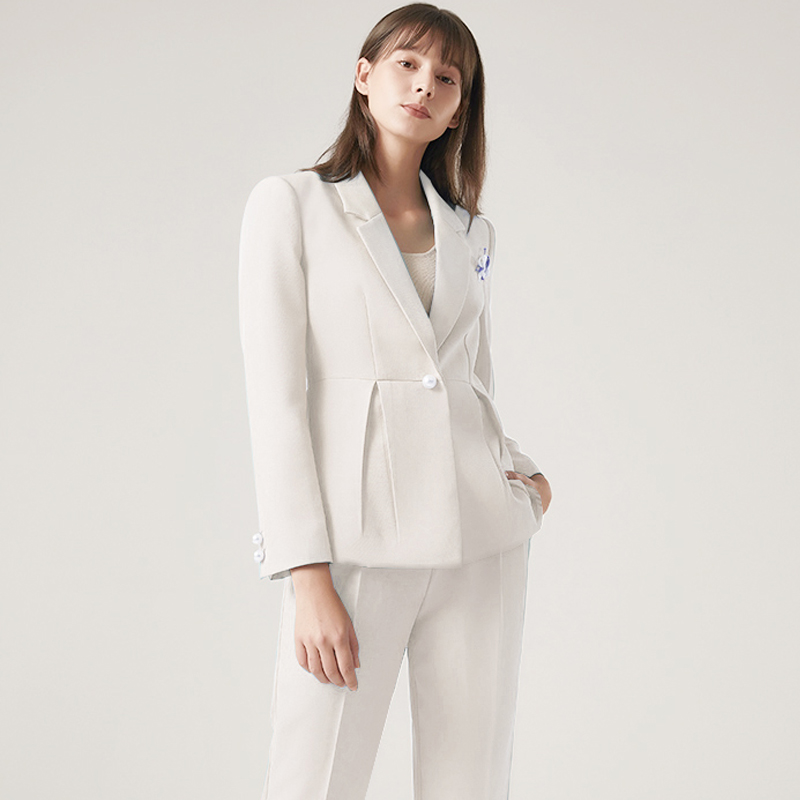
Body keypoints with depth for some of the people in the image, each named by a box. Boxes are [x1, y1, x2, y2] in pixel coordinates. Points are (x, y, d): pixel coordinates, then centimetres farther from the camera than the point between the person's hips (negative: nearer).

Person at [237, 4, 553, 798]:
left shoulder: (471, 232, 15)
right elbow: (276, 395, -6)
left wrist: (522, 471, 2)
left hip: (482, 539, 4)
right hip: (359, 541, -4)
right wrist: (307, 575, -13)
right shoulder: (291, 204, 2)